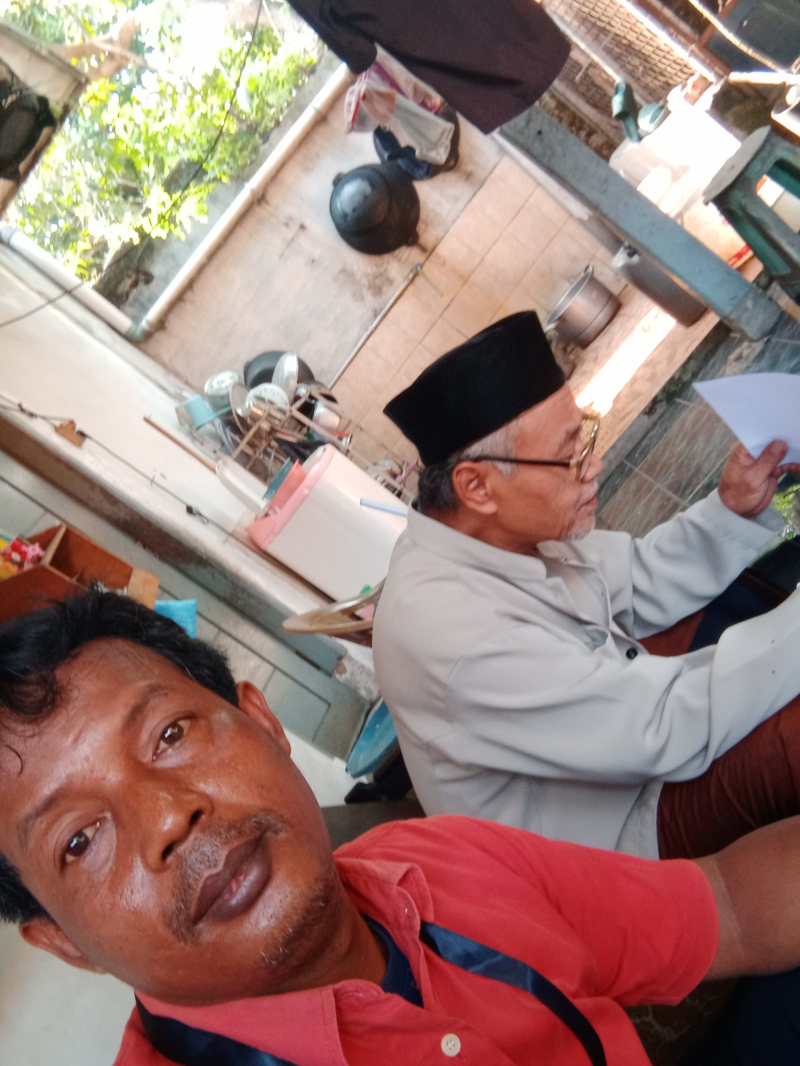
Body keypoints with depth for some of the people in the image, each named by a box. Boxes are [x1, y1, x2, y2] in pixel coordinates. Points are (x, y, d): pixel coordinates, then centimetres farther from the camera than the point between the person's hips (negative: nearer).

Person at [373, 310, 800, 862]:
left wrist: (733, 509, -11)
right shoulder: (454, 632, -36)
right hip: (616, 834, -8)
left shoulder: (513, 527, -10)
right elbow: (673, 728, -32)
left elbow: (641, 583, 4)